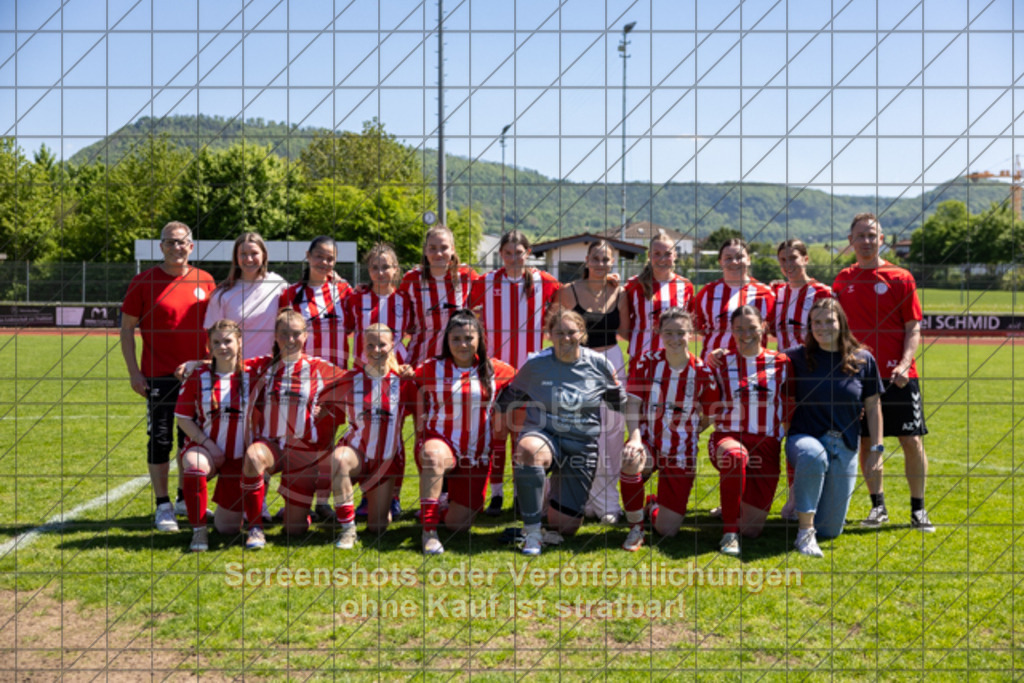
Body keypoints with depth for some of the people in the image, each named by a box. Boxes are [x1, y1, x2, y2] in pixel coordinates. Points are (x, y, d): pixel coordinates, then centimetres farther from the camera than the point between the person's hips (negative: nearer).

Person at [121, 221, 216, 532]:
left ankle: (186, 499, 26)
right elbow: (126, 328, -1)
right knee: (160, 440, 1)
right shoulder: (144, 282, -3)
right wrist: (134, 372, -7)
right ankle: (163, 506, 9)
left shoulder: (205, 281, 5)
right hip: (159, 376, -3)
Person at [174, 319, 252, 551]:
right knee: (194, 463, -40)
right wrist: (207, 444, -15)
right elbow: (183, 418, -3)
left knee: (228, 528, 1)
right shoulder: (198, 376, -5)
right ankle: (199, 531, -23)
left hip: (238, 456, 1)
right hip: (203, 447, -1)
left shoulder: (249, 376, -3)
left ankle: (230, 507, 40)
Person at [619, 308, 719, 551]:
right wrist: (635, 437, -23)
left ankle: (656, 507, 37)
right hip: (649, 442, 0)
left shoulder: (702, 372, -6)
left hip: (680, 452, 0)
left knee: (667, 531, -4)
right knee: (630, 461, -40)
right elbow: (632, 402, -9)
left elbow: (709, 417, 6)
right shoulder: (648, 362, -4)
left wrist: (687, 432, -4)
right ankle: (635, 528, -13)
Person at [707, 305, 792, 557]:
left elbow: (789, 407, 13)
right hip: (728, 436, -1)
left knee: (752, 529, -7)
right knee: (734, 455, -43)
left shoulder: (781, 363, 7)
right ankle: (729, 533, -27)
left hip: (766, 444, 1)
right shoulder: (721, 364, 7)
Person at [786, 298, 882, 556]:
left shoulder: (863, 360, 3)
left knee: (830, 530, 2)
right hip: (805, 438, -2)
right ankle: (805, 532, -28)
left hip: (845, 447, 2)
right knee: (813, 455, -42)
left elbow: (873, 407, 9)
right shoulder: (799, 357, 0)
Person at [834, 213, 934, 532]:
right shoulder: (842, 281, 9)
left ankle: (918, 509, 12)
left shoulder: (900, 278, 0)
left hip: (898, 376, -2)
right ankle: (877, 506, 18)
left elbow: (913, 328, -2)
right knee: (866, 442, 5)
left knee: (912, 441, -2)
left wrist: (904, 365, -15)